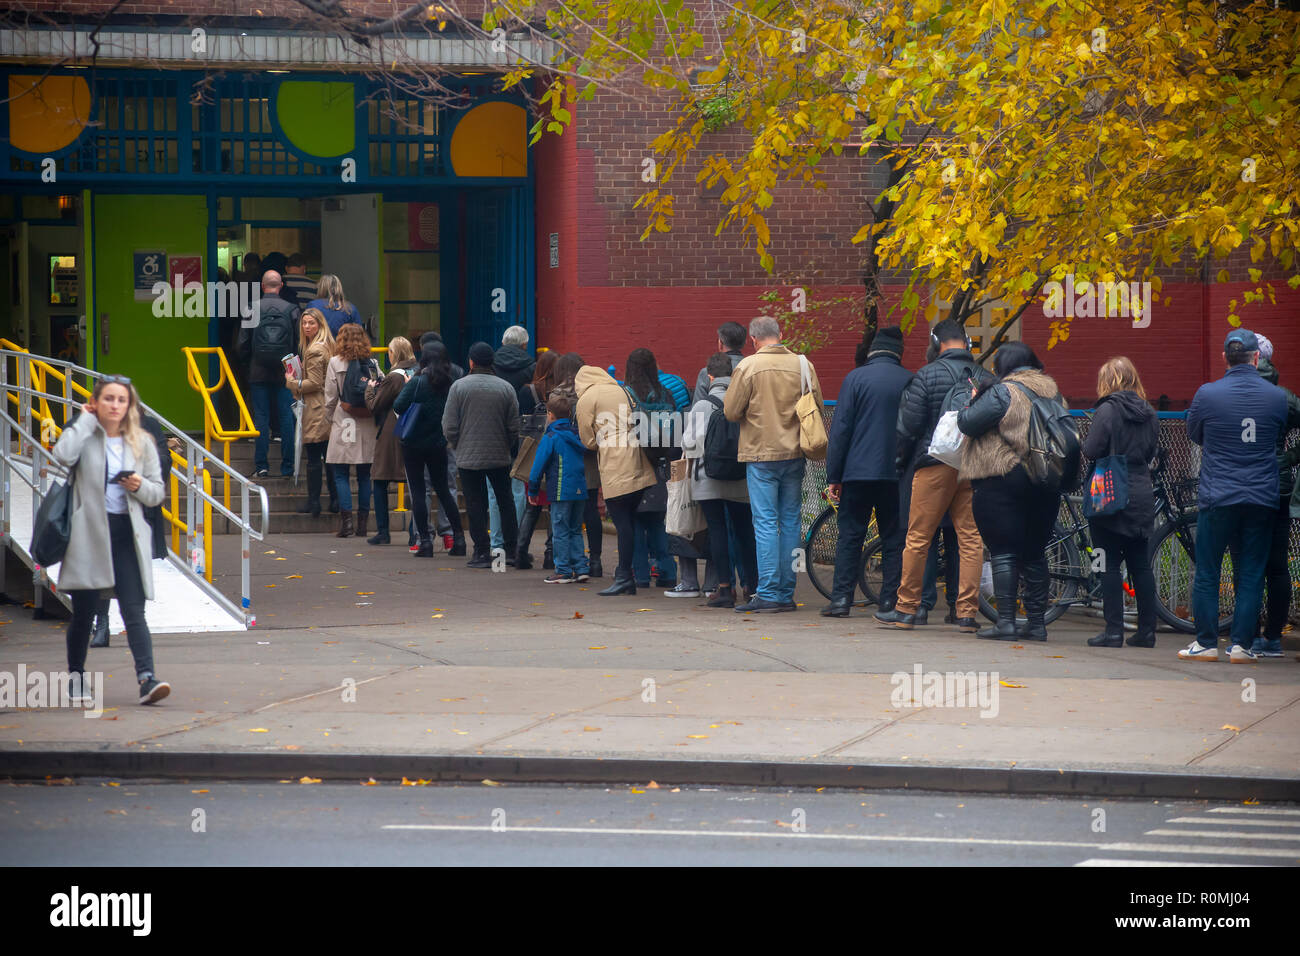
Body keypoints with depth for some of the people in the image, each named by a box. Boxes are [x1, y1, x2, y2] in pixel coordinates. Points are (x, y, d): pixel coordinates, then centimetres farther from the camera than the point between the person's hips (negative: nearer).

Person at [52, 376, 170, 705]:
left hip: (127, 533, 1)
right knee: (84, 611, 6)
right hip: (89, 533, -1)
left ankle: (146, 678, -21)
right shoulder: (86, 437, 3)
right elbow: (63, 455, -20)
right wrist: (85, 420, -8)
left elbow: (158, 493, 14)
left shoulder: (142, 443, 11)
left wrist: (140, 486, -9)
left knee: (134, 610, -9)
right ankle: (75, 677, 23)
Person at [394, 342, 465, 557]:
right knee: (443, 490, 15)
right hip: (439, 444, 4)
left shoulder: (417, 383, -14)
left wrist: (405, 387, -2)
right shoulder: (451, 384, -2)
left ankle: (425, 540, -2)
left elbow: (398, 406, -18)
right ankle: (458, 538, 13)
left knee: (418, 491, 2)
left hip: (414, 444, -4)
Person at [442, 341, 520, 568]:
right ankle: (512, 550, 14)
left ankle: (481, 553, 2)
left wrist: (458, 447, 10)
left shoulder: (459, 387, -7)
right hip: (500, 457, 2)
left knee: (476, 506, 3)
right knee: (505, 502, 14)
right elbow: (514, 427, 0)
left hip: (468, 456, -2)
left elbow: (449, 427, -7)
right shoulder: (505, 388, -2)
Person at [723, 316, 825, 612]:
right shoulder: (803, 365, 1)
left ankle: (768, 594, -6)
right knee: (790, 522, 10)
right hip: (795, 454, 4)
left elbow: (731, 412, -7)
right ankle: (786, 593, 12)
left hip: (761, 454, -4)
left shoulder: (748, 366, -9)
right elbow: (818, 407, 7)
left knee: (766, 524, -2)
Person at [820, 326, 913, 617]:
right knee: (894, 539, 7)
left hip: (859, 472, -1)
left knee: (850, 536, 3)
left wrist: (833, 476, 1)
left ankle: (841, 598, -2)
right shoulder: (910, 381, 3)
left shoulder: (856, 378, -2)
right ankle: (890, 601, 4)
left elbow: (840, 428, -3)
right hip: (896, 473, 1)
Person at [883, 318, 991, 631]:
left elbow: (908, 426, -4)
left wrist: (901, 464, 8)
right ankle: (967, 613, 3)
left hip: (935, 465, -4)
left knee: (918, 538, 3)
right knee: (971, 538, 4)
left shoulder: (927, 376, -5)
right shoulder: (986, 378, 6)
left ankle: (906, 609, 7)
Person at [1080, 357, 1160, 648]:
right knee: (1140, 565, 9)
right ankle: (1146, 629, 10)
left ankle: (1114, 629, -5)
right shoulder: (1149, 413, 9)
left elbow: (1091, 450, -14)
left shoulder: (1108, 409, -11)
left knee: (1109, 564, -2)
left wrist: (1086, 441, 6)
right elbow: (1152, 452, 15)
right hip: (1141, 497, 6)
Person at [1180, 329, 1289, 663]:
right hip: (1262, 498, 2)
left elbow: (1193, 435, 9)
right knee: (1251, 575, 6)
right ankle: (1241, 644, 5)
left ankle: (1206, 643, 8)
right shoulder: (1277, 397, -2)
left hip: (1217, 497, -1)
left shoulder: (1207, 394, -7)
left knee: (1207, 573, 7)